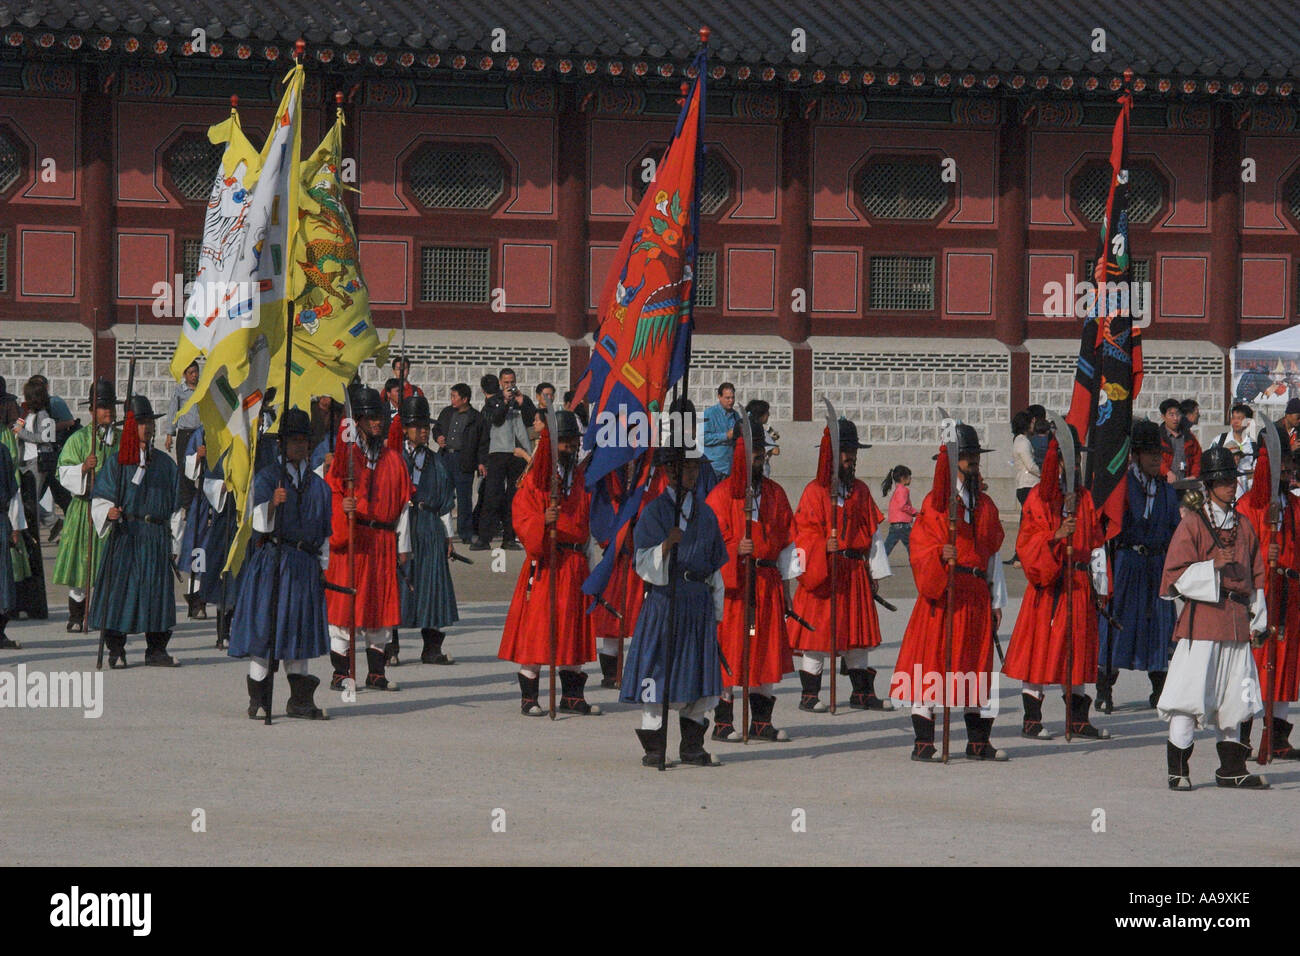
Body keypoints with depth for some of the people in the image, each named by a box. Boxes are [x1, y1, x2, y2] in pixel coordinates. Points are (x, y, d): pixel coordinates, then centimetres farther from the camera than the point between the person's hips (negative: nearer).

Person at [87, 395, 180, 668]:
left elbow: (175, 503, 17)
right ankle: (116, 650, -1)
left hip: (157, 536, 3)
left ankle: (156, 649, 8)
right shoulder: (117, 461, 4)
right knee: (120, 587, -7)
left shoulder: (165, 463, 14)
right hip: (125, 535, -3)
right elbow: (101, 498, 2)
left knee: (157, 589, 1)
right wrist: (109, 512, -19)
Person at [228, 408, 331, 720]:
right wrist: (272, 503, -30)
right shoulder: (266, 477, 3)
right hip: (271, 562, -4)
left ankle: (300, 701, 10)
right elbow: (260, 524, -10)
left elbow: (324, 533, 22)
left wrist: (323, 568, 16)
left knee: (299, 629, 6)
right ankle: (259, 701, -2)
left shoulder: (319, 485, 17)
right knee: (263, 627, -6)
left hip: (305, 565, 4)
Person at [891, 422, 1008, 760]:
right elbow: (920, 547, -9)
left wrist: (997, 601, 14)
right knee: (932, 660, -8)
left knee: (977, 668, 7)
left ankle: (979, 742, 13)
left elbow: (993, 554, 17)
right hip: (942, 591, -5)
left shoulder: (985, 505, 16)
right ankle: (923, 742, -5)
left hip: (976, 594, 5)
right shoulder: (935, 503, -2)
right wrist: (941, 556, -30)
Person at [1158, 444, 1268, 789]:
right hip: (1201, 622, -6)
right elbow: (1177, 576, -7)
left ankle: (1231, 769, 17)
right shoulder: (1192, 524, -2)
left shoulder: (1243, 527, 16)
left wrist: (1255, 619, 13)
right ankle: (1178, 769, -4)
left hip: (1236, 625, 6)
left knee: (1235, 697, 8)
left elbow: (1256, 576, 22)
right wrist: (1215, 567, -18)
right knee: (1190, 696, -9)